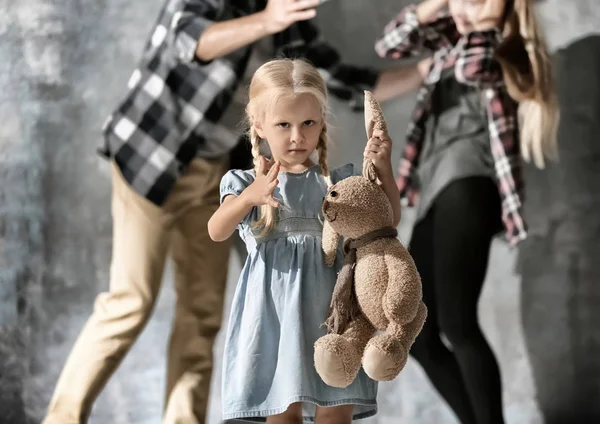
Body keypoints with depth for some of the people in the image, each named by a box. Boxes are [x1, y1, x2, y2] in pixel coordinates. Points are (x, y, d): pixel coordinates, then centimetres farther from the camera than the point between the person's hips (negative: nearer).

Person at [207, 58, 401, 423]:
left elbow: (387, 221, 4)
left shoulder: (336, 182, 9)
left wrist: (384, 169, -11)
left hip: (328, 311, 2)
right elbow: (217, 231, -13)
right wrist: (249, 197, -33)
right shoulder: (247, 183, 4)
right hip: (275, 313, -1)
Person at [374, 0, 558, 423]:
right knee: (417, 334, 9)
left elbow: (470, 65, -26)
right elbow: (391, 44, 10)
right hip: (437, 190, 9)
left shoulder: (511, 50, -4)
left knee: (456, 325, -22)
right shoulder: (453, 34, 17)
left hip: (468, 185, -9)